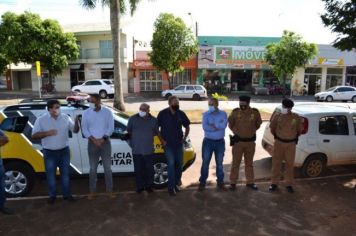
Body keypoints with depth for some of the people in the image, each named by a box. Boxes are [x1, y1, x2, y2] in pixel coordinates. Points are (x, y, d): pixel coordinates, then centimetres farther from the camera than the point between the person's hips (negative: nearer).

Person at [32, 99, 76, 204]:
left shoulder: (65, 118, -1)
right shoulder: (41, 120, -6)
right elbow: (34, 135, -6)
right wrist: (47, 133, -22)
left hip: (64, 150, 2)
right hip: (49, 152, -1)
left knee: (65, 173, 11)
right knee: (51, 174, 9)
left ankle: (67, 194, 25)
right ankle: (52, 195, 27)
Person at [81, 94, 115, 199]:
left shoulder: (107, 112, -3)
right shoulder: (86, 113, 0)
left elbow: (111, 128, -4)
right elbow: (84, 129, -1)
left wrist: (103, 138, -15)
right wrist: (93, 139, -14)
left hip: (105, 142, 0)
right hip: (92, 143, 1)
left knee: (107, 167, 6)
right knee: (93, 168, 7)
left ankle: (109, 190, 17)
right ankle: (92, 191, 20)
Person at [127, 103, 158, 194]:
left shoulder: (154, 120, 2)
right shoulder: (133, 118, 0)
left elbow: (156, 132, 11)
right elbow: (129, 130, 11)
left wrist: (148, 135, 2)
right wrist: (135, 136, 6)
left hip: (148, 150, 1)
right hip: (136, 149, 0)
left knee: (149, 169, 8)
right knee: (138, 169, 7)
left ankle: (148, 186, 25)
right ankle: (139, 186, 22)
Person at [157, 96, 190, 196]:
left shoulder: (181, 114, 0)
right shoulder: (162, 114, -9)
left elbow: (187, 126, 14)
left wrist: (184, 138, 4)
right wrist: (161, 140, -8)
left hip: (179, 143, 4)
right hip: (168, 144, -4)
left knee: (179, 163, 9)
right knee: (171, 164, -9)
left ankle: (176, 183, 28)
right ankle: (171, 187, 2)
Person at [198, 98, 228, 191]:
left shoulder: (223, 114, 0)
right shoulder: (206, 114, -1)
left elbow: (224, 125, -18)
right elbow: (205, 127, -15)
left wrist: (212, 125, -18)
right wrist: (217, 127, -17)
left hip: (220, 142, 1)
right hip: (208, 141, 0)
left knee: (219, 163, 10)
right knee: (205, 162, 3)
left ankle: (220, 182, 22)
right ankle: (202, 182, 14)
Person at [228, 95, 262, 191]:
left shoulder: (255, 112, -6)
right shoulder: (235, 112, -8)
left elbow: (258, 124, 11)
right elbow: (230, 124, 7)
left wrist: (251, 131, 7)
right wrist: (235, 131, 2)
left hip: (250, 142, 1)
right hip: (238, 141, -1)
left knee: (249, 163, 14)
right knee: (236, 162, 5)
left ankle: (250, 182, 27)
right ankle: (233, 182, 15)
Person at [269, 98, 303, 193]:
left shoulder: (296, 117, -8)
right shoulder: (277, 116, -7)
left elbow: (300, 129, 9)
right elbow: (272, 128, 9)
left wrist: (294, 137, 15)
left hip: (291, 143, 0)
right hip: (279, 142, 0)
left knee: (290, 164, 9)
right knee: (276, 163, 6)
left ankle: (289, 184, 23)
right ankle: (274, 183, 19)